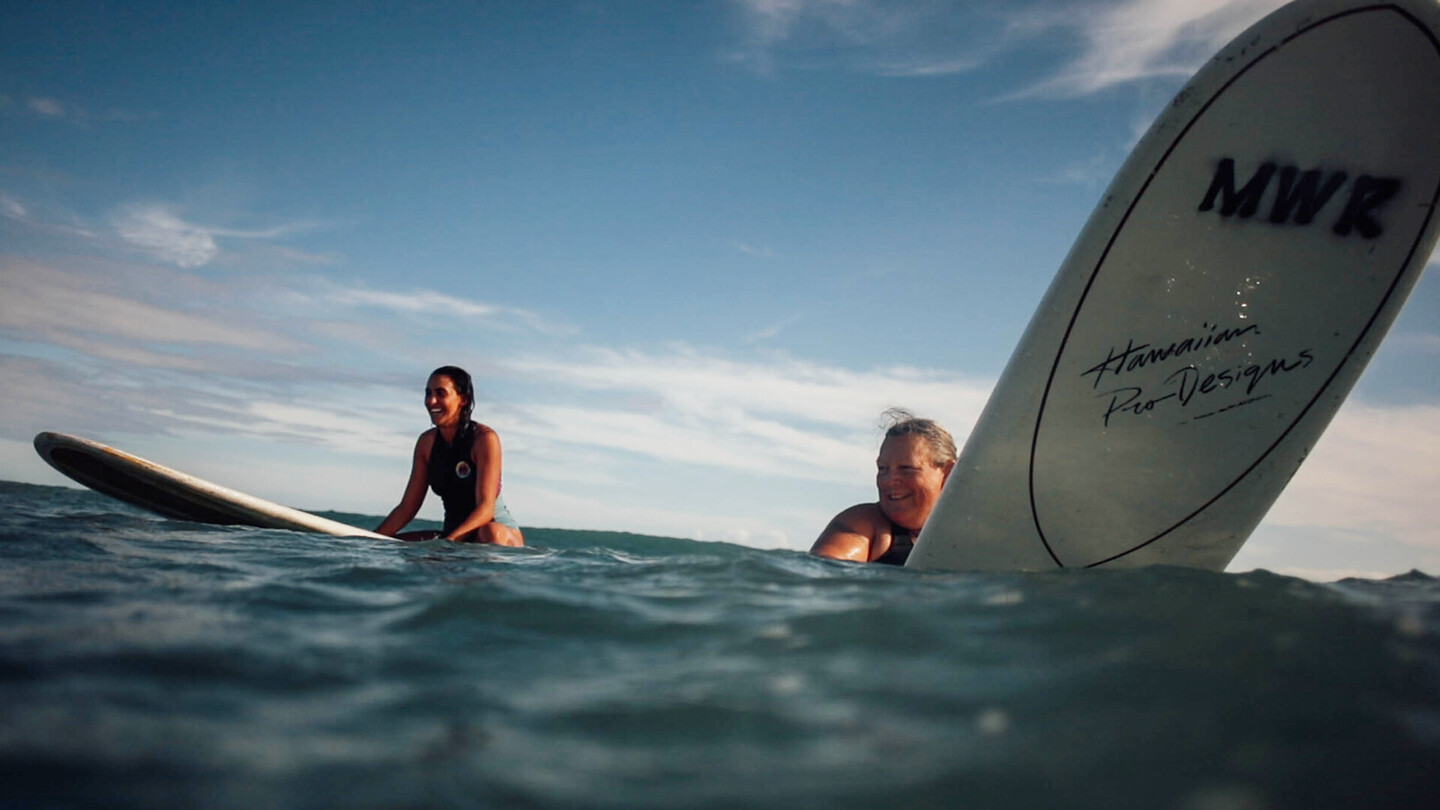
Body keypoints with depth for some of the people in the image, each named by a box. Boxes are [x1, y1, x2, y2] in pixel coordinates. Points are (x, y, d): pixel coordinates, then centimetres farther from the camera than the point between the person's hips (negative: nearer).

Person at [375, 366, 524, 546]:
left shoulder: (484, 438, -14)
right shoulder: (427, 442, 5)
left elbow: (486, 508, -21)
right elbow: (408, 507, 6)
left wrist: (447, 543, -34)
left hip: (502, 530, -5)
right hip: (453, 534, 6)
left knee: (490, 533, -40)